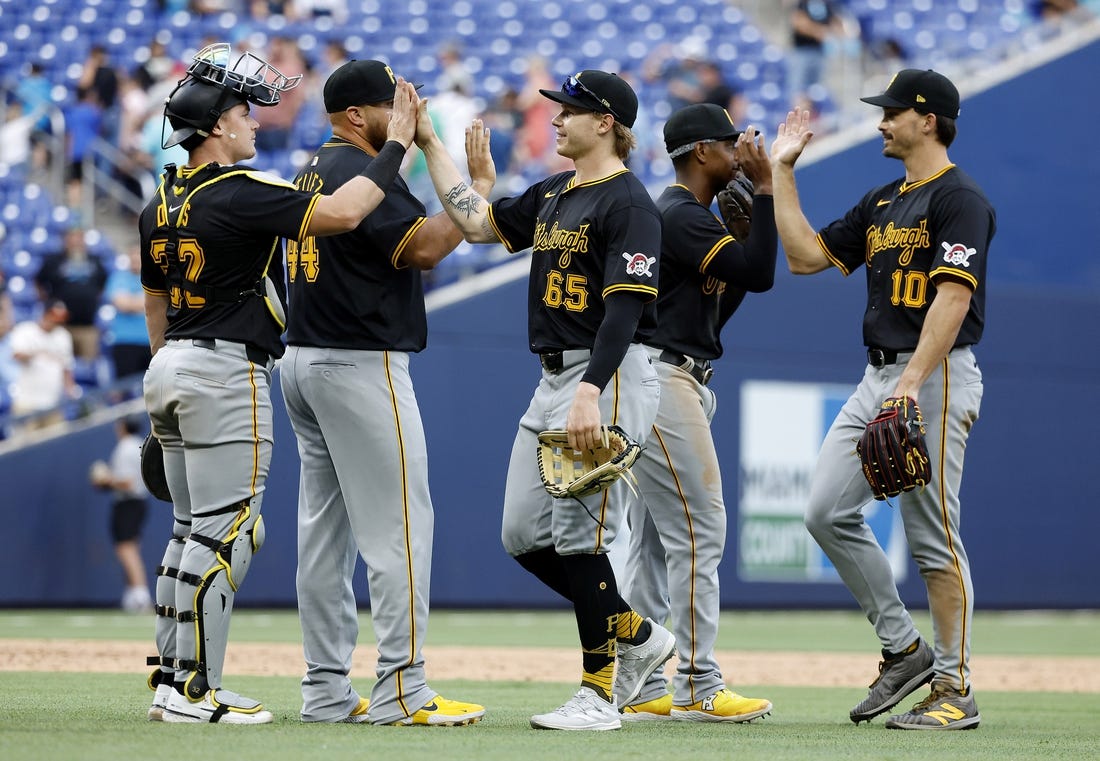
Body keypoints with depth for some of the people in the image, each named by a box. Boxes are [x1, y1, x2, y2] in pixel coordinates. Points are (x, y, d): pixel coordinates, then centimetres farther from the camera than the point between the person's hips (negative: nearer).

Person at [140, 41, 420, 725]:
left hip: (170, 369, 9)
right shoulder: (238, 193, -15)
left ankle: (173, 680, 15)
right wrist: (397, 144, -14)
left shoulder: (161, 204, 13)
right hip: (226, 372, -9)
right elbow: (341, 213, -24)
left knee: (194, 532, 15)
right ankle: (192, 691, -8)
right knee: (223, 534, -7)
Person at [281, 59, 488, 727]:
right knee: (399, 525, -9)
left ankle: (327, 691, 10)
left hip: (303, 363, 10)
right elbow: (422, 247, -21)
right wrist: (482, 187, -12)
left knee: (325, 529, 9)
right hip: (361, 365, -10)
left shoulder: (313, 173, 16)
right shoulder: (365, 174, -13)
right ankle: (401, 691, -13)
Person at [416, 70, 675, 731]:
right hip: (555, 379, 10)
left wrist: (591, 392, -30)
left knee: (579, 535, -9)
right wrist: (430, 144, 20)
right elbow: (478, 223, 22)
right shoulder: (554, 195, 16)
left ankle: (599, 692, -1)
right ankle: (636, 635, 22)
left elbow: (626, 308, -21)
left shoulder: (628, 204, -13)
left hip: (609, 379, -10)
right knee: (524, 535, 8)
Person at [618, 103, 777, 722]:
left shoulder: (694, 216, 19)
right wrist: (764, 190, -13)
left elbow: (733, 292, 19)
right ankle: (698, 688, -10)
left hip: (679, 384, 11)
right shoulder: (680, 216, -13)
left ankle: (641, 691, 11)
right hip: (661, 381, -11)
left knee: (655, 540, 9)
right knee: (699, 531, -10)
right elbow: (759, 272, -19)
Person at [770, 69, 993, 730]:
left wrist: (912, 384, -27)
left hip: (936, 379, -9)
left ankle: (956, 689, -2)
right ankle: (904, 649, 11)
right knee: (829, 512, 2)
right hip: (879, 378, 9)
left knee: (933, 537, -7)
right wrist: (783, 171, 18)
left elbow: (953, 298, -19)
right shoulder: (882, 203, 18)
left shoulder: (959, 198, -10)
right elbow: (806, 256, 19)